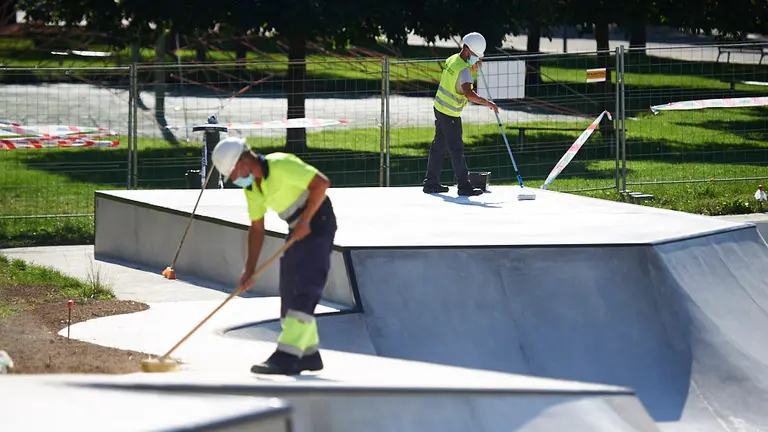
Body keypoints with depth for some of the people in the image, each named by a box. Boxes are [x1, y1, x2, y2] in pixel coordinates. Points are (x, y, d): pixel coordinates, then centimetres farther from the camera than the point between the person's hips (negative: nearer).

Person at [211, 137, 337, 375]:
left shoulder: (280, 165, -21)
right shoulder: (251, 187, 6)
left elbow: (321, 183, -25)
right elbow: (256, 229, 12)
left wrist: (305, 220, -21)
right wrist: (249, 269, 6)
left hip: (317, 224, -10)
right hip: (297, 230, 10)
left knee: (304, 290, -16)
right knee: (290, 292, 8)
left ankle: (286, 356, -23)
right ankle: (309, 354, 16)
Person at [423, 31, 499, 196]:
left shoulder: (452, 60, 6)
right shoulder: (463, 69, -22)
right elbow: (468, 93, -36)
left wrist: (474, 67, 9)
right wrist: (487, 103, -34)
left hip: (439, 108, 9)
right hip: (450, 114, -9)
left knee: (439, 146, 14)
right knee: (456, 149, -5)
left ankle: (431, 183, 20)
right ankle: (464, 186, -3)